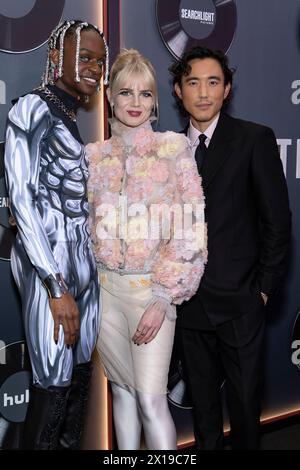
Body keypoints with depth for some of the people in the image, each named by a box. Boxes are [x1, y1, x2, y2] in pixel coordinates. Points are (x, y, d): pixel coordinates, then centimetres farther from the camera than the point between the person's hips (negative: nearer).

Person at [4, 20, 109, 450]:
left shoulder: (74, 118, 15)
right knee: (53, 383, -1)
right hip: (50, 261, -7)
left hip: (84, 259, 8)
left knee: (80, 374, 13)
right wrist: (56, 286, -18)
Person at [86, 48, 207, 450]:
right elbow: (85, 226, 14)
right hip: (105, 288, 4)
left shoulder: (174, 148, -4)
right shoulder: (94, 156, 6)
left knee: (151, 399, -7)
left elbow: (190, 228, -8)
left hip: (153, 290, -3)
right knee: (122, 390, 14)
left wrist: (164, 298, -13)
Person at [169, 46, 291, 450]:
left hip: (239, 300, -3)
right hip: (189, 301, 4)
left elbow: (277, 220, -6)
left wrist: (265, 287, -7)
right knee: (202, 398, 18)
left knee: (244, 399, 11)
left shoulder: (255, 140, -5)